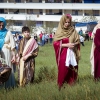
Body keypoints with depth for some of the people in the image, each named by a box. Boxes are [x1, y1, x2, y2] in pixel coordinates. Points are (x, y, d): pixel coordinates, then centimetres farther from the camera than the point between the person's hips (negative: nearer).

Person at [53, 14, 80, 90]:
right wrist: (66, 45, -16)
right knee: (63, 71, -3)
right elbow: (55, 43, -8)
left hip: (72, 55, 2)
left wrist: (74, 44, -12)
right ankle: (61, 86, 5)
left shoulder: (73, 31, 6)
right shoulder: (59, 32, -1)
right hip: (63, 55, -2)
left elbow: (78, 41, 10)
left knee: (71, 72, 2)